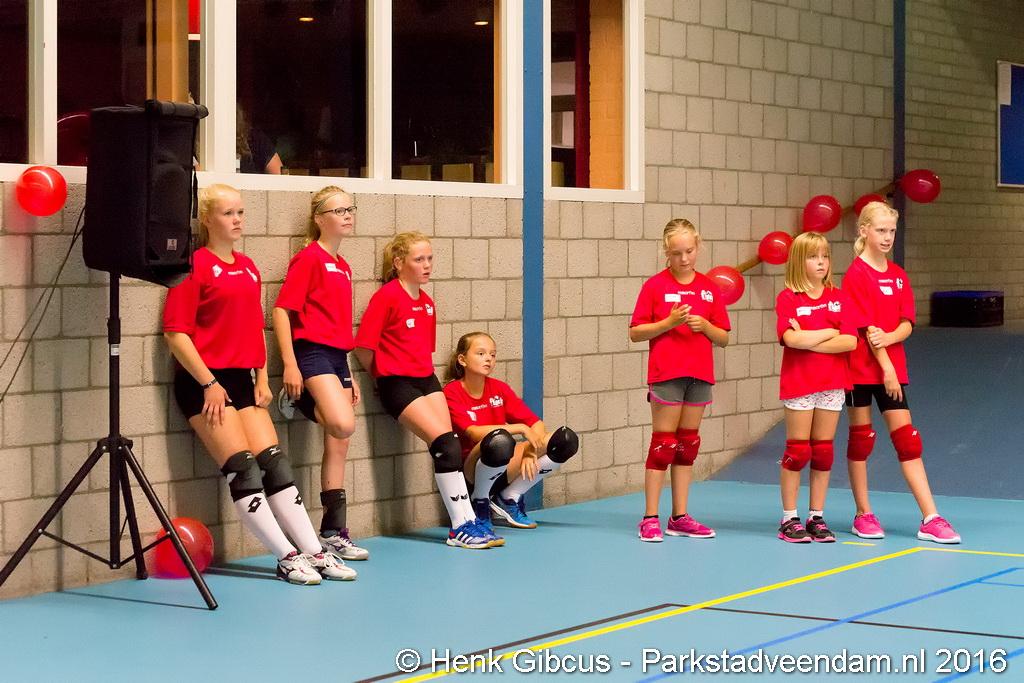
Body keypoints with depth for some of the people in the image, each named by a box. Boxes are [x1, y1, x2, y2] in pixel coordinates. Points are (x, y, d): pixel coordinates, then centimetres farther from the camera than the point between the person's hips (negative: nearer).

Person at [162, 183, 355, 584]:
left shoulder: (248, 267, 15)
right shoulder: (196, 265, -8)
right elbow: (176, 333, -12)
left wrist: (261, 379, 11)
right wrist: (208, 383, -15)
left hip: (242, 379, 7)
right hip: (204, 382, -7)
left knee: (275, 464, 2)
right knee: (243, 469, -10)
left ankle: (313, 552, 1)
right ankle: (287, 557, -9)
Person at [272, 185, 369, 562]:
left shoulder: (343, 266, 18)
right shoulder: (309, 258, -6)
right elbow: (281, 309, -12)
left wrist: (349, 375, 20)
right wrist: (290, 365, -18)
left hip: (337, 357, 8)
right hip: (312, 351, -8)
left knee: (338, 445, 6)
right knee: (343, 425, -29)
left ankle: (334, 532, 9)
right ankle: (298, 401, 0)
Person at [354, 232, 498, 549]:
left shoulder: (427, 303, 12)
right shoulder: (386, 297, -11)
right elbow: (363, 347, -12)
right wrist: (386, 374, 1)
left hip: (427, 379, 7)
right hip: (397, 383, -7)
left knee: (448, 448, -3)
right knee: (447, 444, -16)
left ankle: (466, 522, -1)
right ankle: (460, 526, -11)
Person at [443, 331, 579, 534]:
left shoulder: (499, 388, 7)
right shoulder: (452, 392, -9)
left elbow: (536, 424, 3)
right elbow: (474, 432, -23)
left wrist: (530, 450, -17)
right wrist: (520, 428, -23)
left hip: (504, 470, 6)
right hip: (471, 472, -6)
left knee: (566, 440, -9)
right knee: (499, 440, -40)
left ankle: (508, 499, 0)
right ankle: (479, 504, -12)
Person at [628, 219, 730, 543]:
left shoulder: (709, 288, 7)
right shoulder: (655, 286, -3)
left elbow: (723, 338, 9)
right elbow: (635, 333, -4)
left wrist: (705, 326, -11)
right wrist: (668, 322, -17)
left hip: (699, 374, 4)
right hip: (666, 373, -4)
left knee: (688, 443, 8)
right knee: (663, 444, -4)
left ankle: (680, 517, 15)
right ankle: (650, 519, 1)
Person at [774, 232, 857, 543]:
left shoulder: (838, 297, 6)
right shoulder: (788, 298, -4)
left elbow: (850, 342, -5)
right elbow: (791, 338, -20)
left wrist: (809, 341, -13)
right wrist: (830, 332, -10)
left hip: (832, 384, 3)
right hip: (799, 384, -3)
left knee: (823, 452, 7)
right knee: (798, 452, 0)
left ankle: (817, 517, 15)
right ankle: (789, 519, 8)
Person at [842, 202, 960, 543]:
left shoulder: (899, 276, 10)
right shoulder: (856, 275, -9)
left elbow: (907, 323, 3)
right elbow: (866, 328, -15)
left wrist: (888, 338, -18)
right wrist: (887, 368, -17)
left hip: (892, 368, 6)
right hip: (862, 367, -5)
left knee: (907, 438, 1)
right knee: (861, 437, 4)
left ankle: (930, 519, -3)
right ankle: (863, 515, 15)